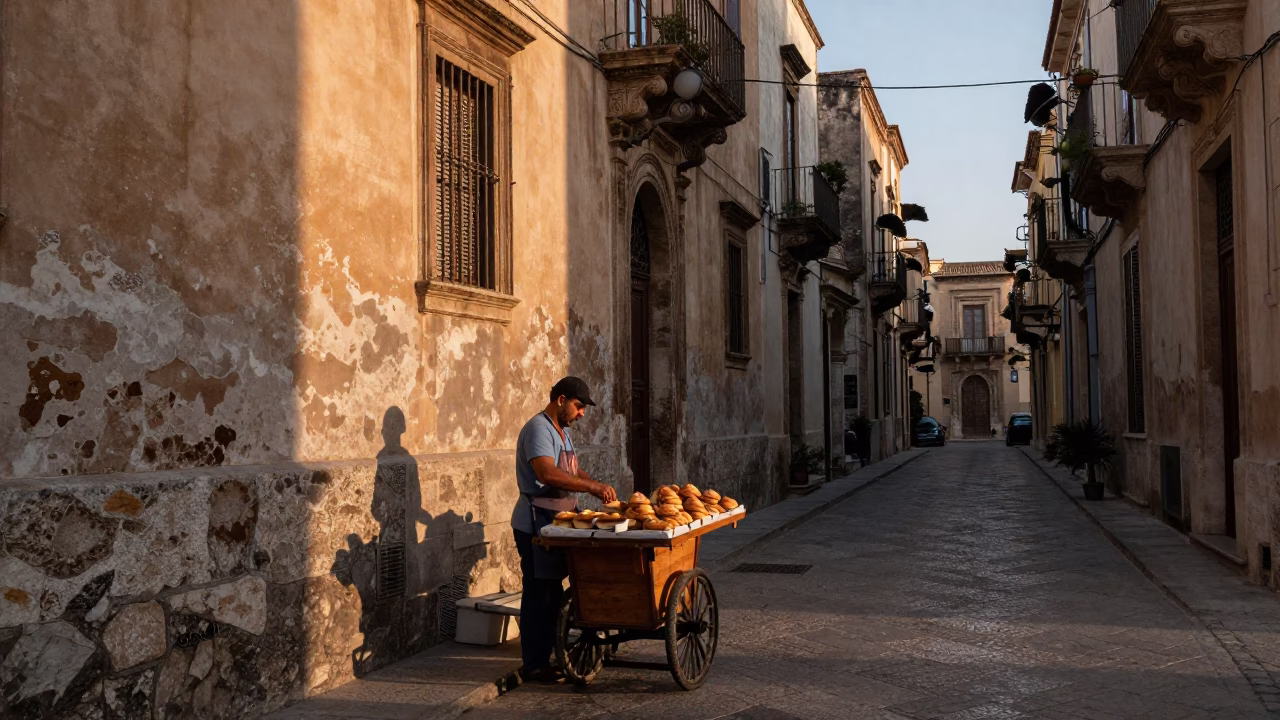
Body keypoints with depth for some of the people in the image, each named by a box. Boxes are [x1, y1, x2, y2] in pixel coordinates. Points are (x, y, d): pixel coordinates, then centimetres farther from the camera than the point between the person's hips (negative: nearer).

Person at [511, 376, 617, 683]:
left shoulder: (562, 431, 16)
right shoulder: (538, 429, -16)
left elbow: (573, 470, 21)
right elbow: (547, 474, -30)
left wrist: (598, 487, 2)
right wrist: (593, 487, -31)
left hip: (556, 523, 10)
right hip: (536, 523, -10)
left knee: (552, 591, 14)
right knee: (539, 593, -4)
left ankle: (548, 655, 23)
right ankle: (535, 665, 3)